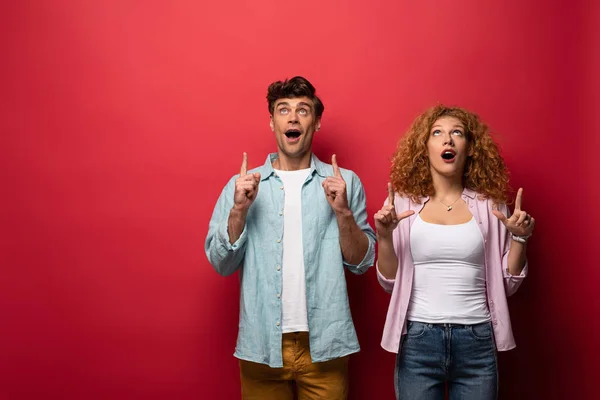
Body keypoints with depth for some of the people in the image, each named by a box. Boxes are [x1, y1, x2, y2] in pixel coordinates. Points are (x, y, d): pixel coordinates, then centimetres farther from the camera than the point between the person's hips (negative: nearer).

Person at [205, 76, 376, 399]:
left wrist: (343, 212, -15)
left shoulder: (344, 182, 1)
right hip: (261, 345, 1)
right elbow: (221, 264, 0)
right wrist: (240, 209, -13)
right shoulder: (242, 185, 2)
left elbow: (361, 263, 0)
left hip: (325, 344, 0)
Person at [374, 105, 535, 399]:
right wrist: (384, 236, -12)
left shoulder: (490, 205, 3)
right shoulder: (404, 203, 0)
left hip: (477, 342, 1)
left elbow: (506, 284, 7)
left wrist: (519, 238, -7)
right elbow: (389, 282, 2)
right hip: (418, 339, -1)